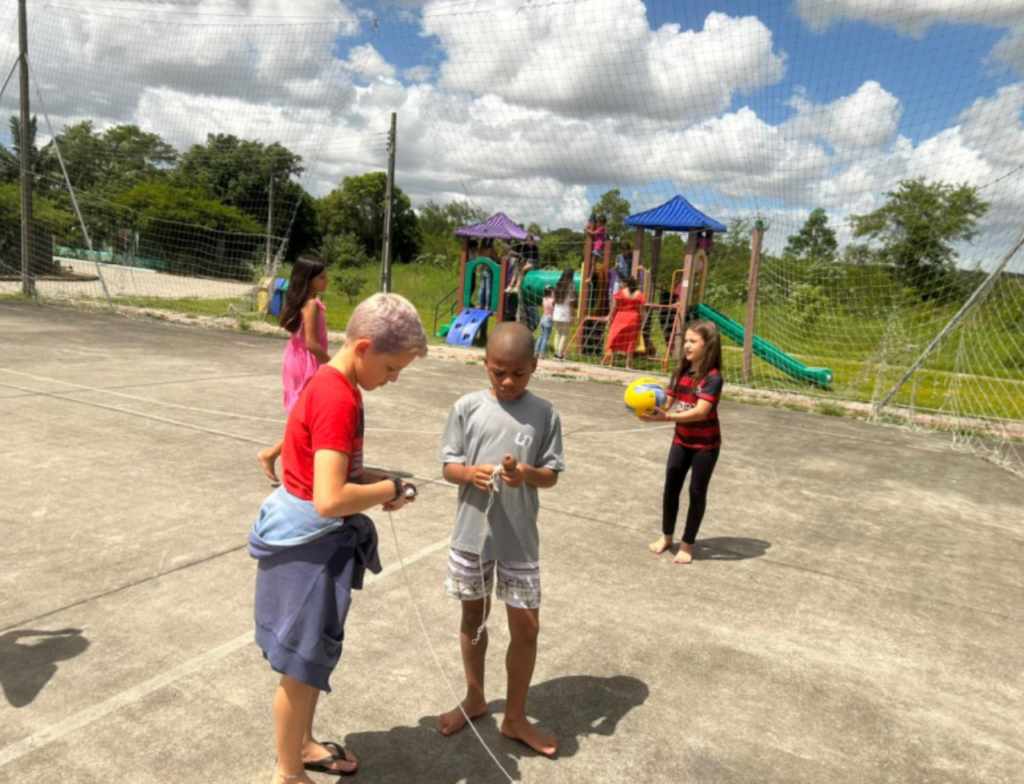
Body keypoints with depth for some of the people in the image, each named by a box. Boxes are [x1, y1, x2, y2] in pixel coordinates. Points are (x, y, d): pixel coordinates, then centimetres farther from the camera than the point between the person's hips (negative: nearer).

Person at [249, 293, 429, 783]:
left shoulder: (329, 384, 5)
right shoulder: (338, 399, -26)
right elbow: (330, 500, -33)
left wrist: (373, 480, 3)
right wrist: (390, 490, -17)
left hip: (316, 540, 10)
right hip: (309, 545, -10)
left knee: (314, 655, 24)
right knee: (302, 664, 9)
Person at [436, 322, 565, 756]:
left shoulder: (544, 414, -5)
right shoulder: (467, 407, -5)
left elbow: (551, 475, -2)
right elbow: (448, 466, -2)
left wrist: (527, 473, -24)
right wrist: (471, 473, -24)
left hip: (519, 540, 0)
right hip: (472, 533, 1)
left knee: (526, 627, 7)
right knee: (474, 617, 18)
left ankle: (515, 717, 29)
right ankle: (474, 699, 41)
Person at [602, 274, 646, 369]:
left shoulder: (620, 293, -4)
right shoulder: (639, 294, 0)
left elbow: (614, 308, -4)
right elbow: (641, 310, -1)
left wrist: (610, 319, 5)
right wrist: (641, 322, 6)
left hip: (620, 319, -1)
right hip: (633, 319, 2)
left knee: (614, 341, 5)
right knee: (630, 343, 7)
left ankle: (609, 362, 1)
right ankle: (628, 365, 8)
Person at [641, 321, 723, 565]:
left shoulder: (713, 377, -21)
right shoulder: (680, 373, -2)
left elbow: (700, 412, -32)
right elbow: (668, 404, -2)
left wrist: (667, 418, -42)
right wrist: (653, 412, -24)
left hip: (705, 444, -5)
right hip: (681, 440, 5)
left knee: (697, 492, 6)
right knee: (671, 488, 10)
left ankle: (687, 544, 20)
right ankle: (666, 535, 31)